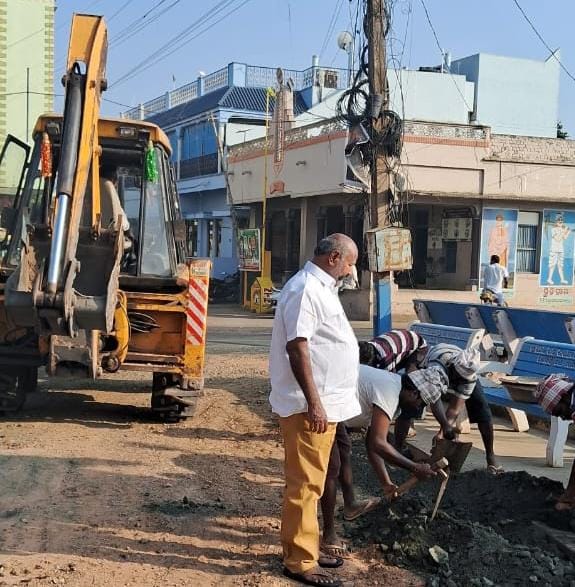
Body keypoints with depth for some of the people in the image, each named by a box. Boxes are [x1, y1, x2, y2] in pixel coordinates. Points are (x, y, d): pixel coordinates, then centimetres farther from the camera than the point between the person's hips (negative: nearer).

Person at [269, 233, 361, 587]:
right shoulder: (304, 289, -17)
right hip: (309, 406, -10)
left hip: (326, 403, 10)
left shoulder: (322, 287, 15)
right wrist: (313, 402, -25)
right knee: (304, 484, -2)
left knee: (313, 482, 17)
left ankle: (306, 549, 28)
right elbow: (297, 347, -23)